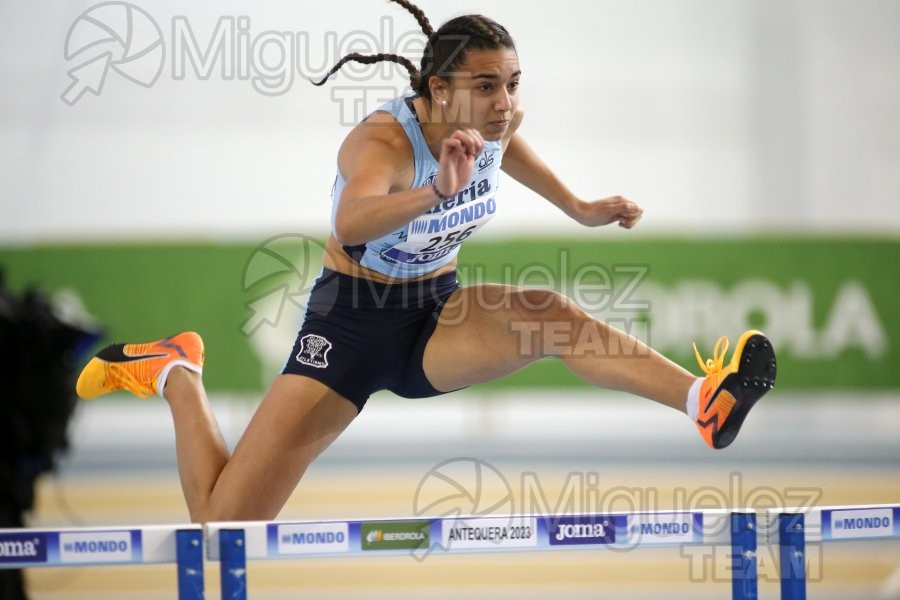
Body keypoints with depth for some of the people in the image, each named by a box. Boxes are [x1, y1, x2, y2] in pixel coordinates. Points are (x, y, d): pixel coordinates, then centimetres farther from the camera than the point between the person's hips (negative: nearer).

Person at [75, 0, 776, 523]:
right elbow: (350, 223, -55)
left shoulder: (500, 121, -10)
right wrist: (439, 191, -72)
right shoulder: (383, 141, -30)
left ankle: (707, 401, -41)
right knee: (220, 524, -6)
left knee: (546, 315, -29)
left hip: (436, 316, 5)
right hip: (352, 320, -5)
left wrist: (578, 208, 15)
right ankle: (176, 374, 21)